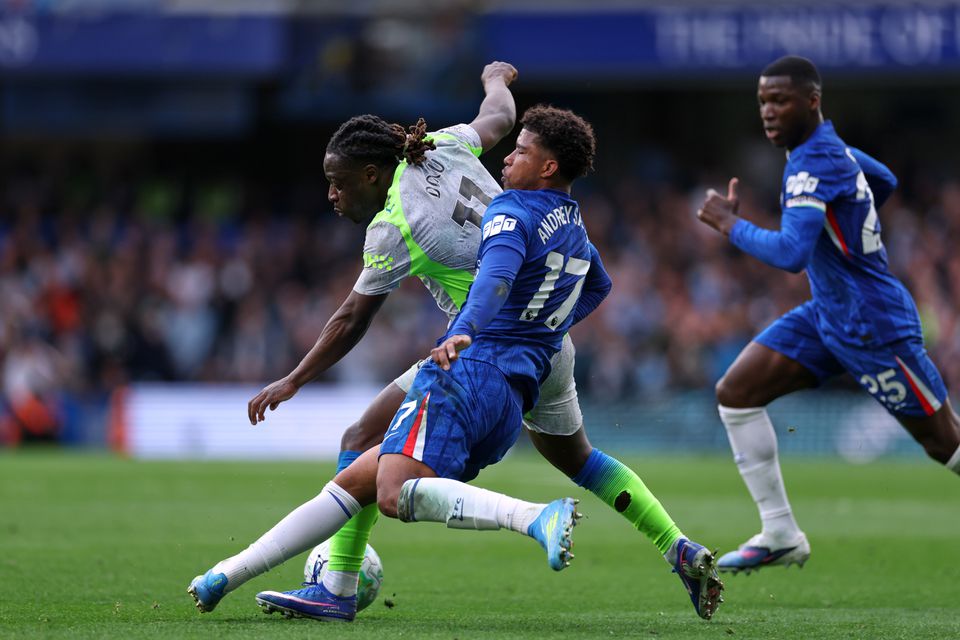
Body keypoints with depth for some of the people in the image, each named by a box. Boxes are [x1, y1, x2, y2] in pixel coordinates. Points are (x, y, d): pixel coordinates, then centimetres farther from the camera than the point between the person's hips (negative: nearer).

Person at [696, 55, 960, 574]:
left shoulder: (813, 166, -24)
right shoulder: (831, 145, 5)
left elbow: (790, 254, -34)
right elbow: (885, 182, 25)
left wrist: (730, 224, -22)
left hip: (872, 326, -10)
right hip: (826, 313, 10)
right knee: (735, 392, -1)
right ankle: (781, 535, 3)